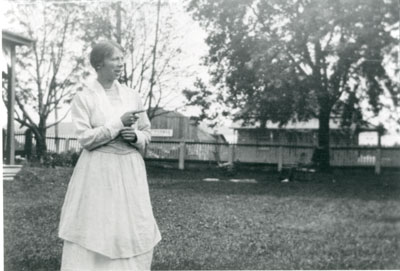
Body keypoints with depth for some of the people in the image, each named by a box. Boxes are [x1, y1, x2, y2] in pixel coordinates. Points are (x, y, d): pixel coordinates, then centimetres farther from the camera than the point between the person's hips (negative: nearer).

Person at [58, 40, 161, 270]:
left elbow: (147, 133, 14)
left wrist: (135, 136, -8)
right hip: (99, 170, -4)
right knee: (93, 229, -1)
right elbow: (86, 138, -12)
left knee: (136, 230, 5)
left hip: (130, 170, 4)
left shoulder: (133, 96, 7)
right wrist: (120, 123, -16)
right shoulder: (84, 98, -4)